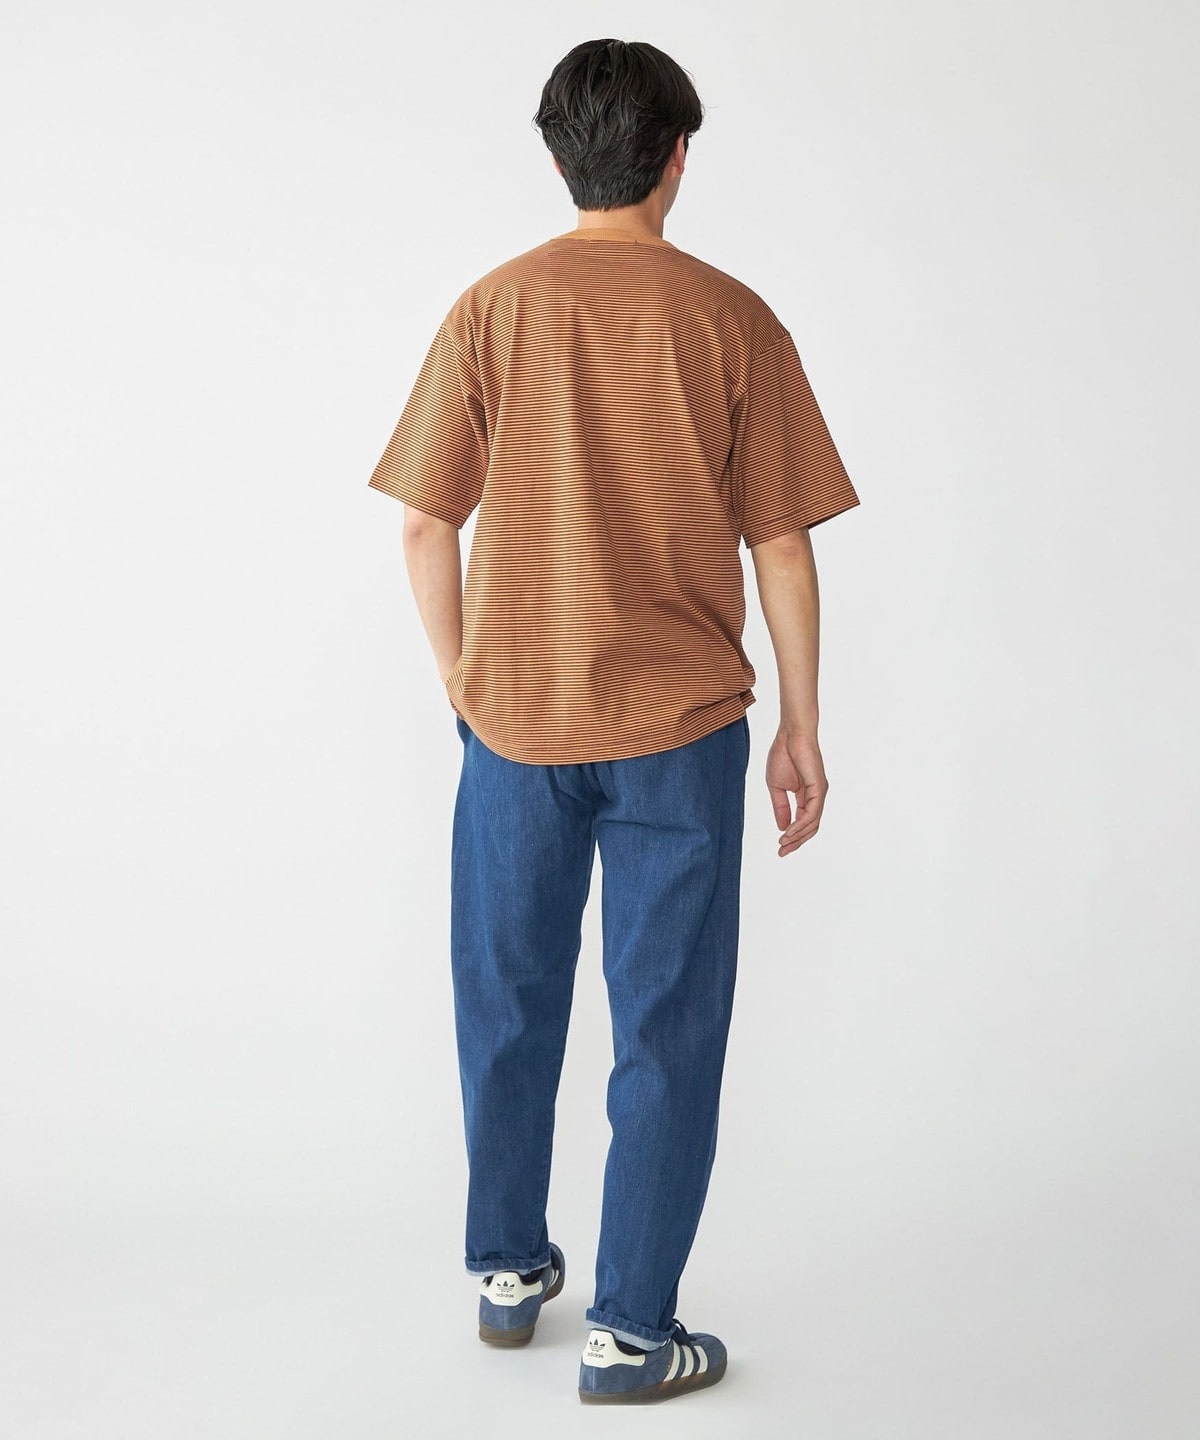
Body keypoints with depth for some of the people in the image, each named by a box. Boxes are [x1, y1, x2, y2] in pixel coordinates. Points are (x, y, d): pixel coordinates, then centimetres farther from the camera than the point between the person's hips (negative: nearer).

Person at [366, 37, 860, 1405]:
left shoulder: (491, 309, -2)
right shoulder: (731, 319, -6)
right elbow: (781, 548, -4)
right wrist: (801, 725, 5)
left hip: (514, 721, 2)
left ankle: (507, 1269, 32)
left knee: (507, 1003, 18)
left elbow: (426, 532, -1)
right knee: (668, 1030, 8)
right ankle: (629, 1330, 13)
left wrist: (463, 681, 12)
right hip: (679, 727, -2)